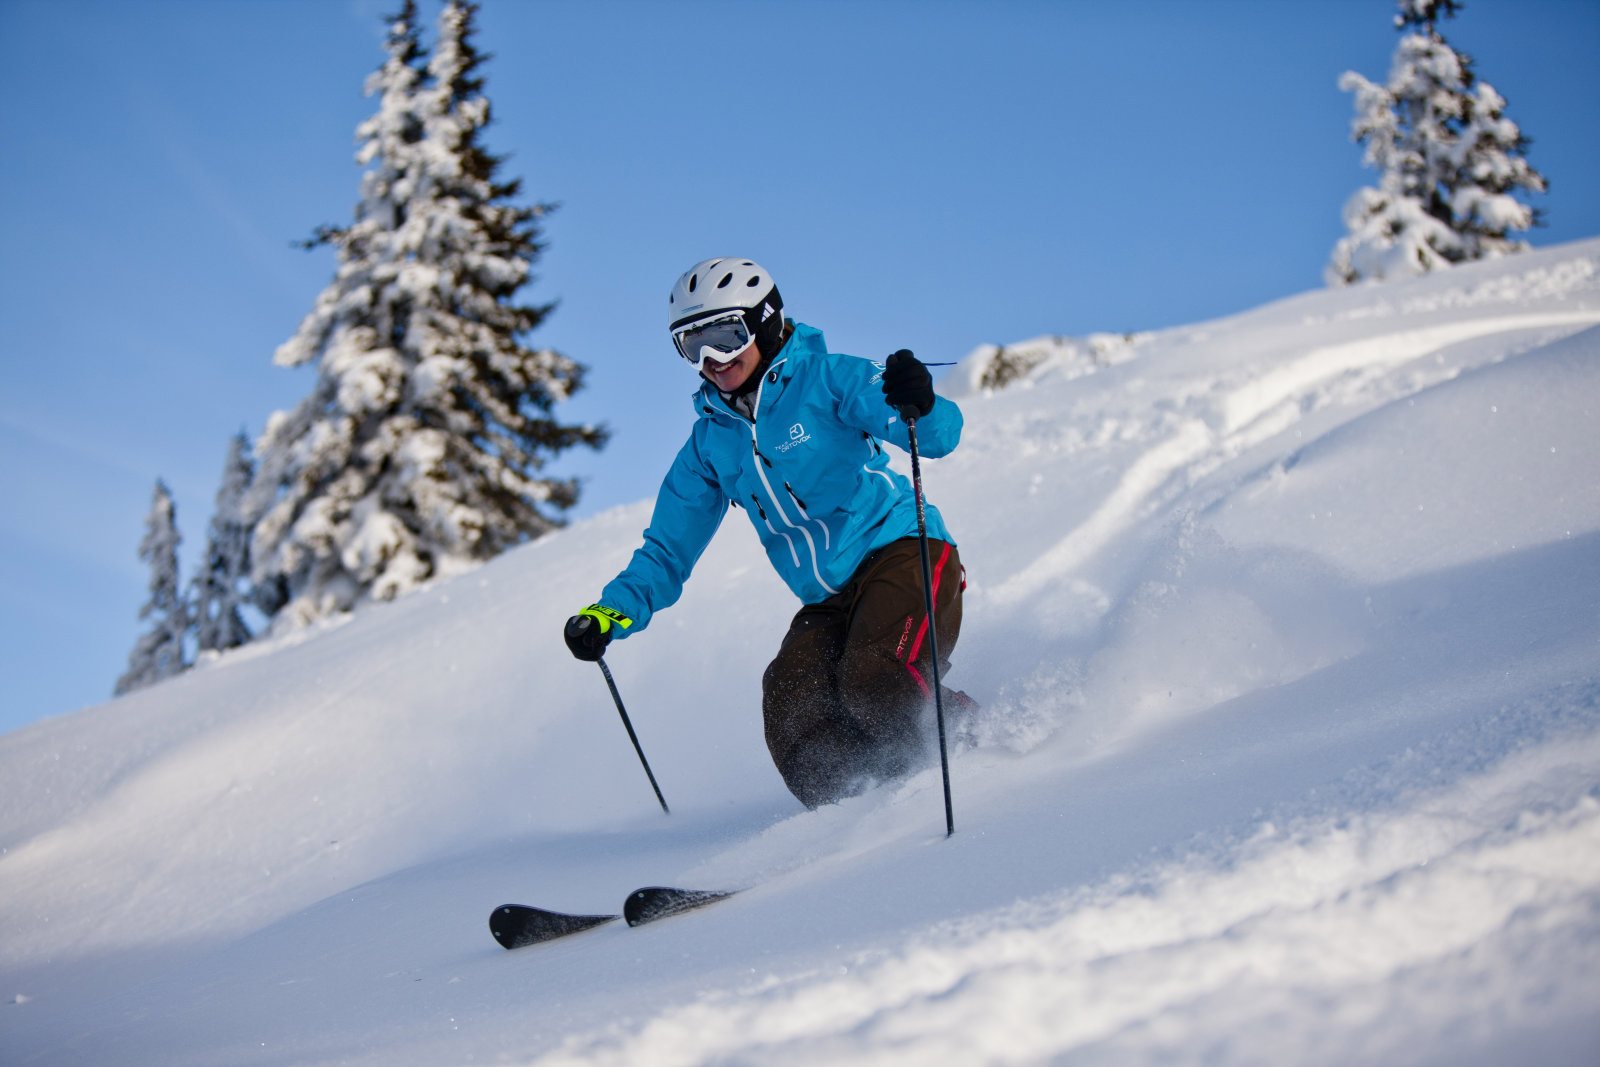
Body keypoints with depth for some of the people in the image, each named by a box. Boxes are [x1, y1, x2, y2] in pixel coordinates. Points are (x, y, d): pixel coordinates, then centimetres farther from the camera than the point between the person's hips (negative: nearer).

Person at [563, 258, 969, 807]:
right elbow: (668, 552, 19)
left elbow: (939, 435, -15)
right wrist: (611, 612, 1)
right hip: (829, 602, 5)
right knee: (790, 714, -20)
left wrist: (919, 406, -40)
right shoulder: (710, 443, 13)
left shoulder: (826, 379, -4)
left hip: (902, 551, -5)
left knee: (872, 683, -30)